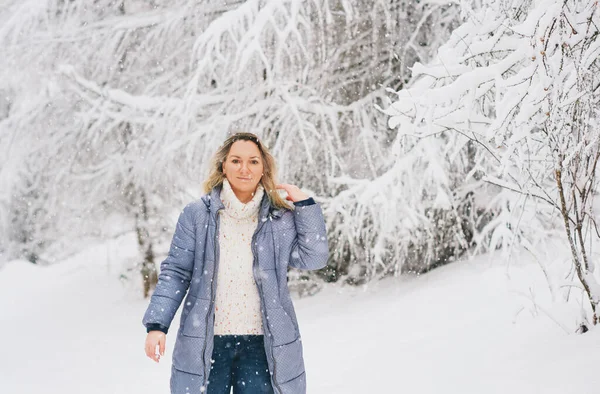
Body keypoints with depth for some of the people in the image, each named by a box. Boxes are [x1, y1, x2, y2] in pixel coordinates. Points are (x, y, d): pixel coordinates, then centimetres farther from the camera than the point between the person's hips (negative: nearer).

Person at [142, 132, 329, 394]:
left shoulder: (281, 218, 4)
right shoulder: (197, 214, 0)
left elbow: (314, 258, -2)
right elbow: (175, 272, 1)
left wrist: (305, 205, -6)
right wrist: (157, 324, -7)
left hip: (261, 343, 1)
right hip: (206, 343, -1)